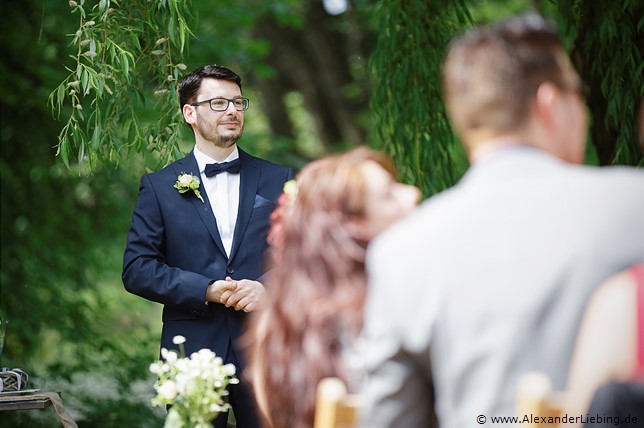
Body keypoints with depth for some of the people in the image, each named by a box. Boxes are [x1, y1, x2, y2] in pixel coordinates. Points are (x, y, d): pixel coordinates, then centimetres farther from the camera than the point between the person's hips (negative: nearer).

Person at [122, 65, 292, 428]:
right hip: (193, 353, -1)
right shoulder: (160, 187, 6)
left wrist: (269, 288, -12)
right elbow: (137, 269, -1)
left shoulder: (279, 181, 10)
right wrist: (206, 290, -12)